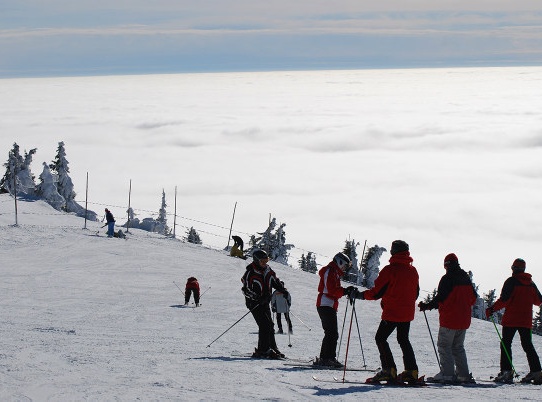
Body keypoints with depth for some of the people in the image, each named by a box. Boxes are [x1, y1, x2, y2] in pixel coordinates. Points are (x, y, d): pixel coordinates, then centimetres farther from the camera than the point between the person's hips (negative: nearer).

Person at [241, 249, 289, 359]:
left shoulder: (268, 270, 6)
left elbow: (275, 281, 22)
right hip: (255, 303, -8)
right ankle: (263, 351, -13)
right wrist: (258, 298, -30)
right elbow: (246, 290, -18)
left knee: (270, 325, 10)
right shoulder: (250, 273, -15)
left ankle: (272, 348, 19)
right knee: (265, 325, -16)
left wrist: (283, 290, 4)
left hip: (265, 302, 8)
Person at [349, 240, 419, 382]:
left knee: (381, 338, 4)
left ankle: (389, 370, -7)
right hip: (408, 313, 7)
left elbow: (377, 292, -13)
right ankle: (411, 371, 10)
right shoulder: (413, 271, 6)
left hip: (392, 313, -6)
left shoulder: (390, 270, -13)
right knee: (403, 340, 18)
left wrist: (359, 295, -1)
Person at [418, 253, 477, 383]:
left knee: (444, 346, -2)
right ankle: (463, 374, 10)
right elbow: (473, 297, 16)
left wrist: (427, 306, -6)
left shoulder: (447, 279, -11)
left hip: (449, 319, -7)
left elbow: (440, 298, -16)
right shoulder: (466, 278, 10)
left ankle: (447, 374, -11)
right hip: (464, 320, 7)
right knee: (458, 347, 15)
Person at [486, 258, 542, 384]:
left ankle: (506, 371, -10)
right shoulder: (531, 283, 10)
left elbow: (504, 300, -15)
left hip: (511, 320, -5)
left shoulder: (511, 281, -7)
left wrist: (492, 309, -6)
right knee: (527, 345, 10)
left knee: (506, 344, 0)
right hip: (526, 320, 5)